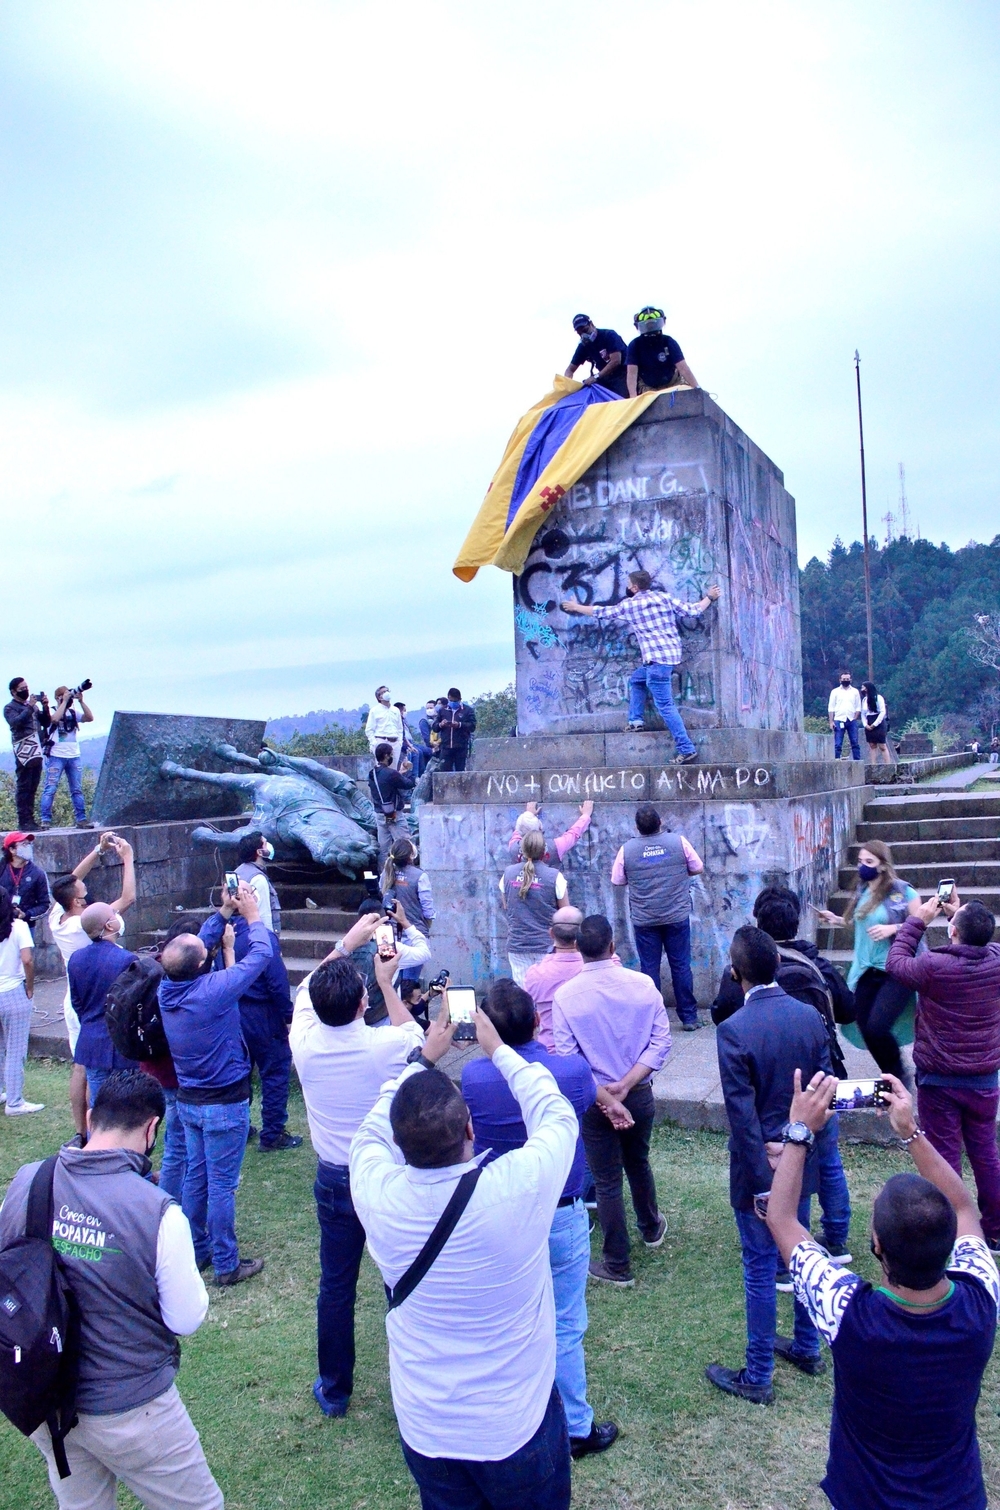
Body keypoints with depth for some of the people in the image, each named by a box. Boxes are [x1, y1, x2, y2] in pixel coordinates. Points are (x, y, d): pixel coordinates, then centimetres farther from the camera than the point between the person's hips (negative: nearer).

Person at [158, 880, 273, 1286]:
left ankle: (196, 1250, 34)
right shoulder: (213, 990, -28)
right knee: (222, 1185, 3)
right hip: (224, 1104, -7)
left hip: (188, 1099, 7)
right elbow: (260, 955, -19)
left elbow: (200, 943, 9)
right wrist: (252, 914, -5)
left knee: (197, 1176, 20)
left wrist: (224, 911, 9)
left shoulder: (166, 988, -8)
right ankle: (226, 1265, 14)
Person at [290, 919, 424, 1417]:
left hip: (335, 1182, 2)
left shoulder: (305, 1044, -16)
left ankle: (334, 1390, 32)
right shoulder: (387, 1046, -24)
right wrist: (387, 982, 10)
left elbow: (306, 993, 6)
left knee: (336, 1287, 16)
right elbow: (414, 1032, 3)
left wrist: (348, 942, 12)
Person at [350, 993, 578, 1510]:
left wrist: (424, 1059, 7)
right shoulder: (519, 1189, -31)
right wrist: (499, 1050, 4)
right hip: (519, 1425, -2)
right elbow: (558, 1116, -8)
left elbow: (371, 1132, 1)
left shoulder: (378, 1198, -24)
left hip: (424, 1429, 2)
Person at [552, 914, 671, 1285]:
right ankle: (651, 1227, 51)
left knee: (607, 1181, 11)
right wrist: (626, 1084, -14)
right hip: (639, 1094, 3)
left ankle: (617, 1265, 24)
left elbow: (566, 1058, -16)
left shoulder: (566, 995, -17)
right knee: (638, 1163, 28)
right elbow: (660, 1042, -12)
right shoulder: (642, 984, -12)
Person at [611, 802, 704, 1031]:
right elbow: (697, 868, 3)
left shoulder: (627, 850, -7)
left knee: (649, 968, 8)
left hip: (644, 920, 0)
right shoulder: (678, 841, -7)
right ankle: (689, 1018, 15)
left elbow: (617, 881, 3)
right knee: (681, 966, 9)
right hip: (677, 916, 0)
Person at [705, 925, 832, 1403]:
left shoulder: (734, 1030, -23)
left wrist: (761, 1183, -15)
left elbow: (743, 1114, -21)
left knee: (760, 1269, 8)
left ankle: (757, 1377, 23)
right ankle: (807, 1347, 41)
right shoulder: (810, 1016, -6)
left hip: (759, 1168, -6)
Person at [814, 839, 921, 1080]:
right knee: (866, 1030, 6)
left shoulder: (902, 891, -9)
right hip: (867, 971, 7)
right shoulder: (861, 892, 10)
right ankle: (892, 1078, 27)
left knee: (877, 1027, -18)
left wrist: (893, 928, -21)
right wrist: (836, 920, 10)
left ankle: (899, 1075, 8)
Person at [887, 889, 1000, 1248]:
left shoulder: (934, 966, -23)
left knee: (945, 1157, 6)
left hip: (939, 1081, -4)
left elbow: (895, 963, -4)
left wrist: (918, 920, 1)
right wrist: (958, 913, 11)